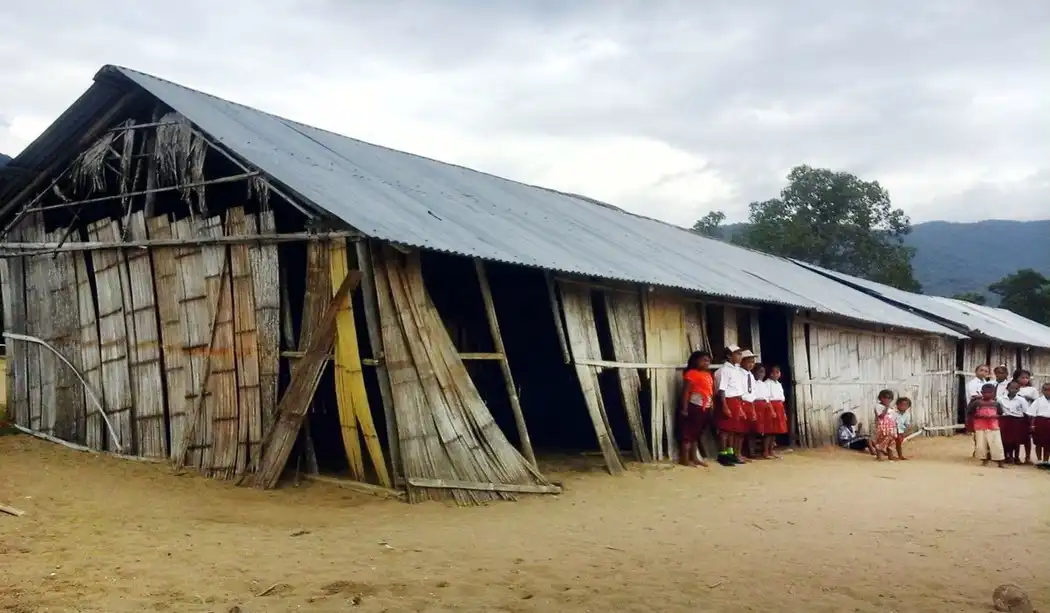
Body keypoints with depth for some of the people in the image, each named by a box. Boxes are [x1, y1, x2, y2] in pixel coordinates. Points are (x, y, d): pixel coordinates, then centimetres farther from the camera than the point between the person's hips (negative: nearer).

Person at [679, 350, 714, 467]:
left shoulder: (708, 375, 16)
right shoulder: (691, 373, -9)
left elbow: (711, 392, 17)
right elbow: (685, 392, -13)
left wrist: (713, 407, 14)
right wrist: (684, 409, -18)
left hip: (706, 408, 8)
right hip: (694, 407, -8)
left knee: (697, 433, 14)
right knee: (689, 432, -3)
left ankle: (694, 457, 21)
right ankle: (685, 459, -1)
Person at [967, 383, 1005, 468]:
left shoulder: (996, 403, 5)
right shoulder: (976, 403, -1)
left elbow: (1000, 414, 11)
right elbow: (969, 414, 0)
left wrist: (994, 416, -9)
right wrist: (980, 416, -12)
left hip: (994, 427, 1)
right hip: (980, 428, 0)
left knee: (997, 445, -5)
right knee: (981, 445, 3)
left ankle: (1000, 462, 3)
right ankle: (984, 460, 21)